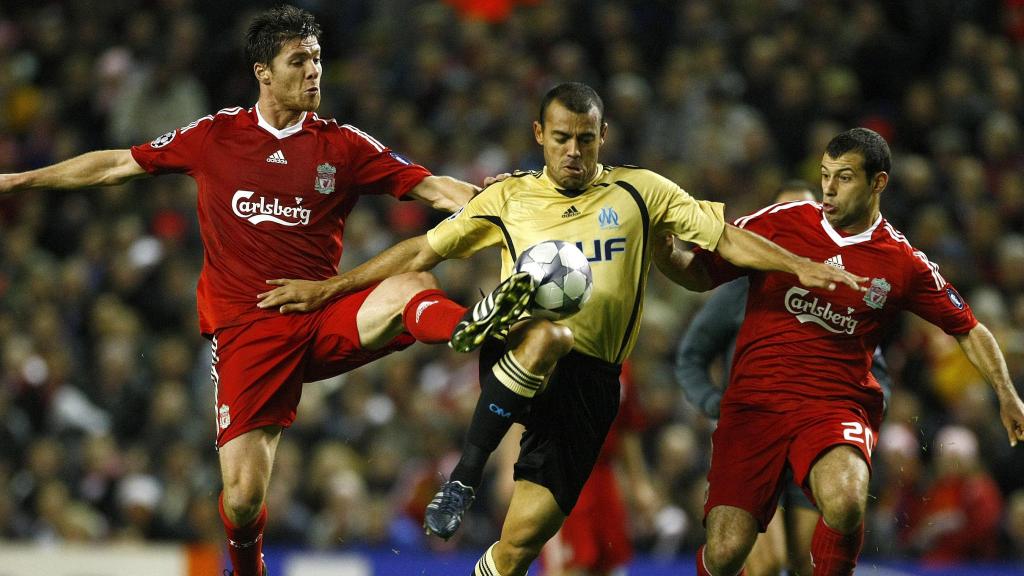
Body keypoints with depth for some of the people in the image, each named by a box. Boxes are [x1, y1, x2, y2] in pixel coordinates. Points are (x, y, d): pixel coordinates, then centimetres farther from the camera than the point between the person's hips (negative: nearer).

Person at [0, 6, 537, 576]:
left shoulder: (344, 145, 6)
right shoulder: (215, 135, 7)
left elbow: (431, 187, 1)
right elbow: (116, 165, 16)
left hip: (323, 318, 1)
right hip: (245, 331, 0)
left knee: (412, 285, -31)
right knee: (244, 495, -8)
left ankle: (468, 327, -63)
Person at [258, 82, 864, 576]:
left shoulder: (640, 193, 11)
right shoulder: (508, 198, 13)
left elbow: (725, 238, 10)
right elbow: (423, 252, 17)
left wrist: (802, 267, -2)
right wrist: (326, 289, 15)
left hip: (588, 379, 1)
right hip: (512, 352, -1)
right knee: (549, 334, -40)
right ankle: (465, 474, -28)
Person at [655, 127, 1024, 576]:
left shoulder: (904, 264, 5)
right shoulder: (781, 222, 4)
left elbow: (968, 329, 16)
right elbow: (702, 274, 9)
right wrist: (666, 254, -12)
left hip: (837, 406, -1)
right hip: (753, 402, 1)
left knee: (844, 505, -35)